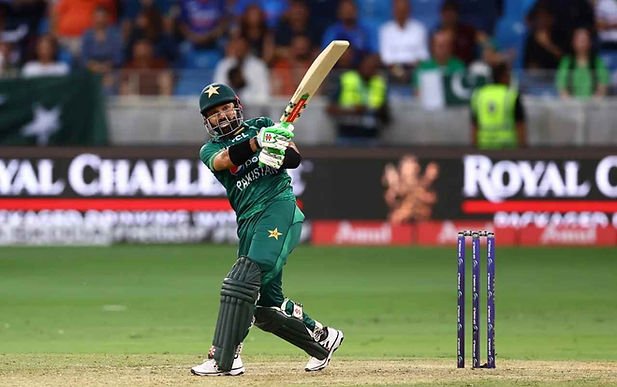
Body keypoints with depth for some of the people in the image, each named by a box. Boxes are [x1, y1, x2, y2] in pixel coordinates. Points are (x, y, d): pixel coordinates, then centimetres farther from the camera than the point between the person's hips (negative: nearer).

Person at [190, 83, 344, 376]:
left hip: (279, 207, -5)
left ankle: (224, 359, -25)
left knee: (245, 278, -21)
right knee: (265, 303, 5)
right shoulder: (210, 150, 15)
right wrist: (259, 142, -28)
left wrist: (279, 152, -22)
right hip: (249, 221, 5)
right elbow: (226, 159, -10)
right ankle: (321, 338, 27)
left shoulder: (261, 126, 13)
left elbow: (295, 159, 1)